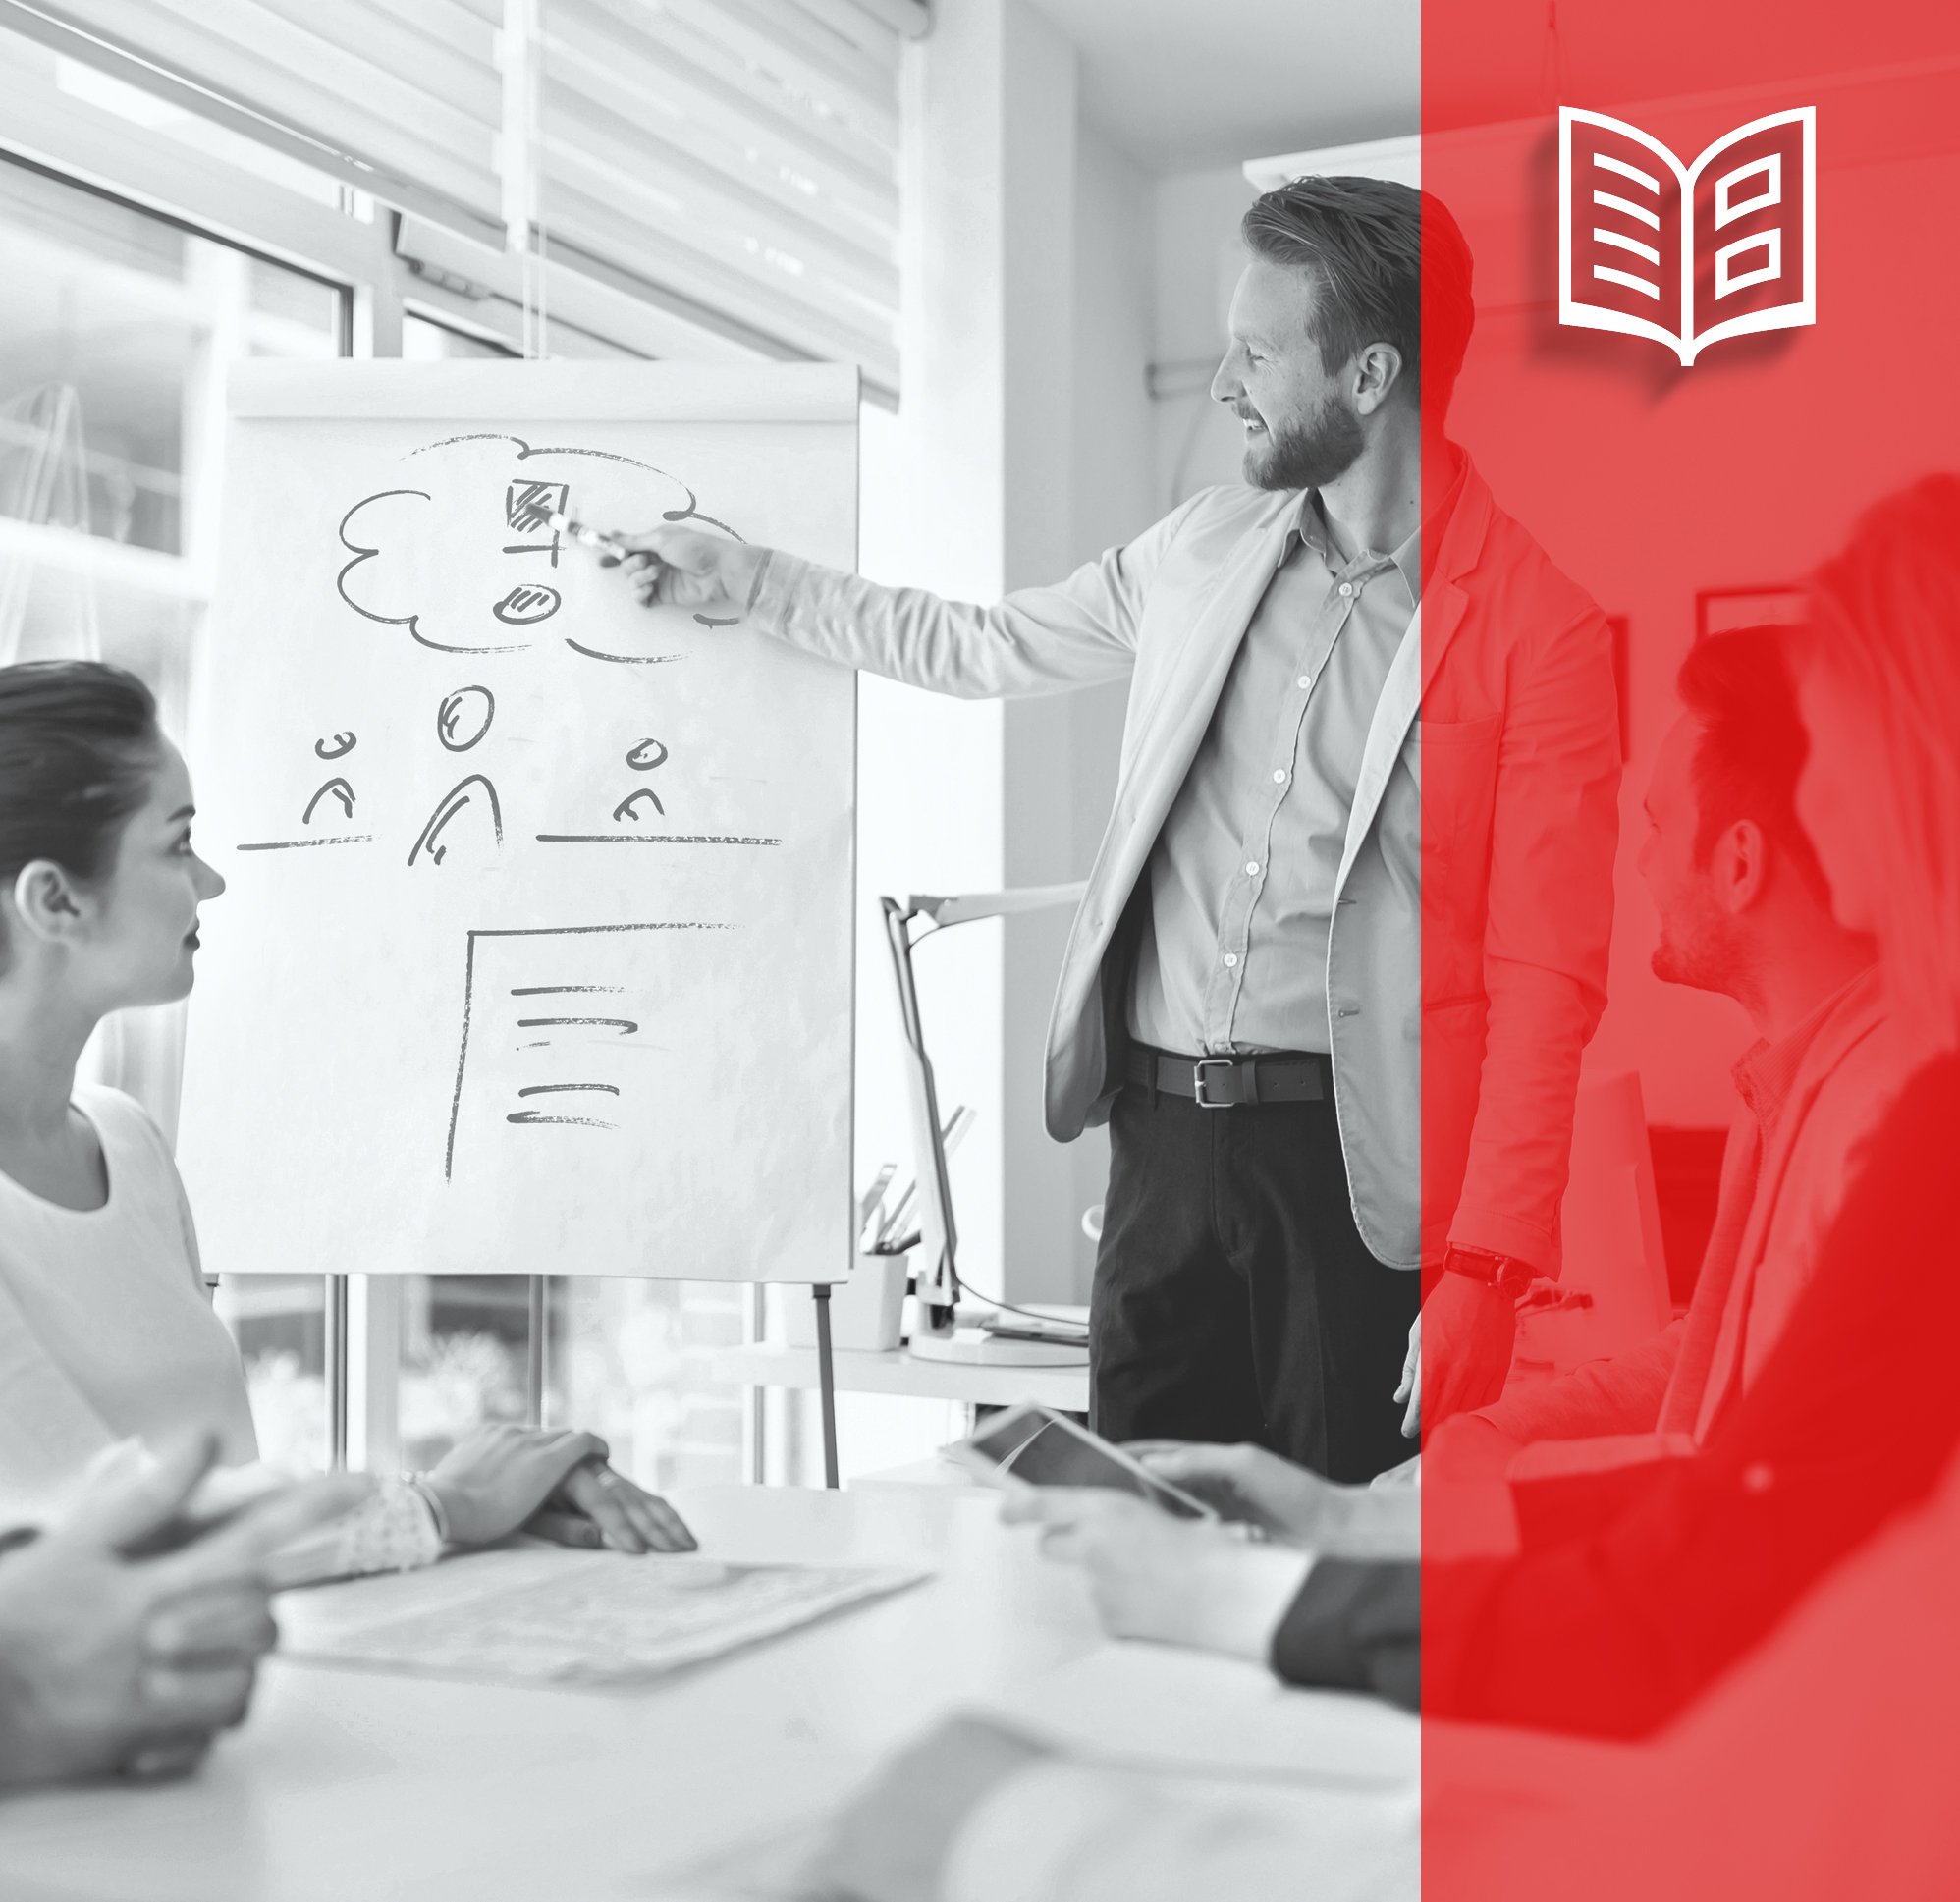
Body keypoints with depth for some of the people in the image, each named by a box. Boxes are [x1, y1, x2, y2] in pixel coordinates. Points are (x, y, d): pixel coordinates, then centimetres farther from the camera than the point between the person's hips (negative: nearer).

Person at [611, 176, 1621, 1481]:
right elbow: (984, 648, 25)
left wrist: (1486, 1271, -15)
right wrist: (739, 580, 25)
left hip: (1359, 1160, -5)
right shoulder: (1203, 551, 10)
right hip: (1165, 1128, 5)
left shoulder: (1537, 613, -8)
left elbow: (1546, 973, -11)